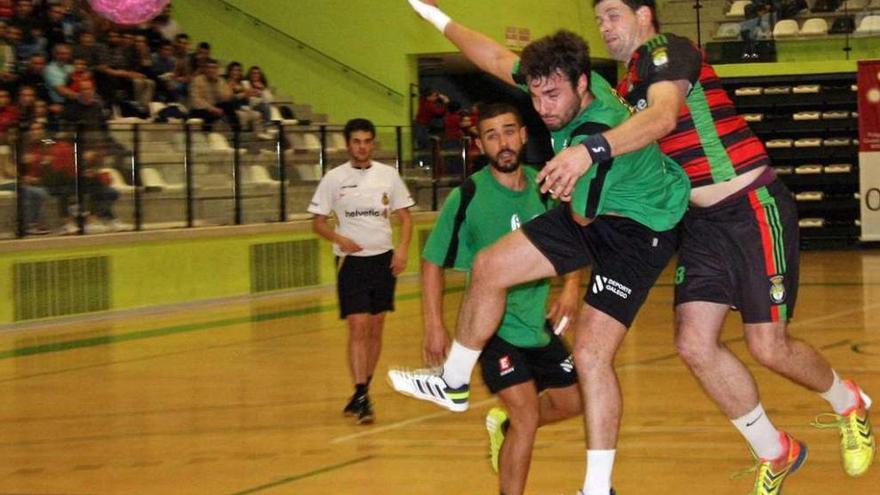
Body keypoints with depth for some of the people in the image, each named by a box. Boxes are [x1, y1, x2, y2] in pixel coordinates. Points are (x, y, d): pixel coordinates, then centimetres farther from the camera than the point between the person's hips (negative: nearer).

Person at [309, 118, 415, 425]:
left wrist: (402, 247, -8)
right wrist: (339, 239, -17)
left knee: (376, 329, 8)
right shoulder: (334, 179, -2)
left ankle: (362, 392, 21)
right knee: (358, 328, -12)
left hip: (384, 259, 3)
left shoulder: (388, 175, 3)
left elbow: (404, 217, 8)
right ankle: (360, 396, -14)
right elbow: (318, 222, 1)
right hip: (352, 262, -3)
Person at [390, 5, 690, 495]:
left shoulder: (595, 139, -37)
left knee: (591, 353, -18)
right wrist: (438, 17, 11)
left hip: (637, 229, -9)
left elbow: (580, 215, -21)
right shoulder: (567, 82, -14)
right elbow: (498, 59, 3)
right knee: (490, 267, 10)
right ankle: (455, 382, 29)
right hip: (590, 210, 9)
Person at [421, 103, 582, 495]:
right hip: (494, 326, -6)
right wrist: (434, 327, -14)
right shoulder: (467, 197, -16)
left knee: (572, 401, 15)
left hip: (539, 324, 6)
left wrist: (570, 286, -4)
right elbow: (432, 263, -9)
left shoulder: (543, 186, -3)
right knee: (527, 416, -14)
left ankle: (503, 424, 39)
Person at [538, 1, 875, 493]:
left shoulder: (665, 49, -12)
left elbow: (663, 116, -32)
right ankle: (775, 453, 14)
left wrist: (593, 150, -45)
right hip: (703, 221, 8)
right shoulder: (627, 87, 15)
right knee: (695, 343, -4)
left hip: (755, 209, -8)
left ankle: (850, 403, 24)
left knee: (768, 346, -7)